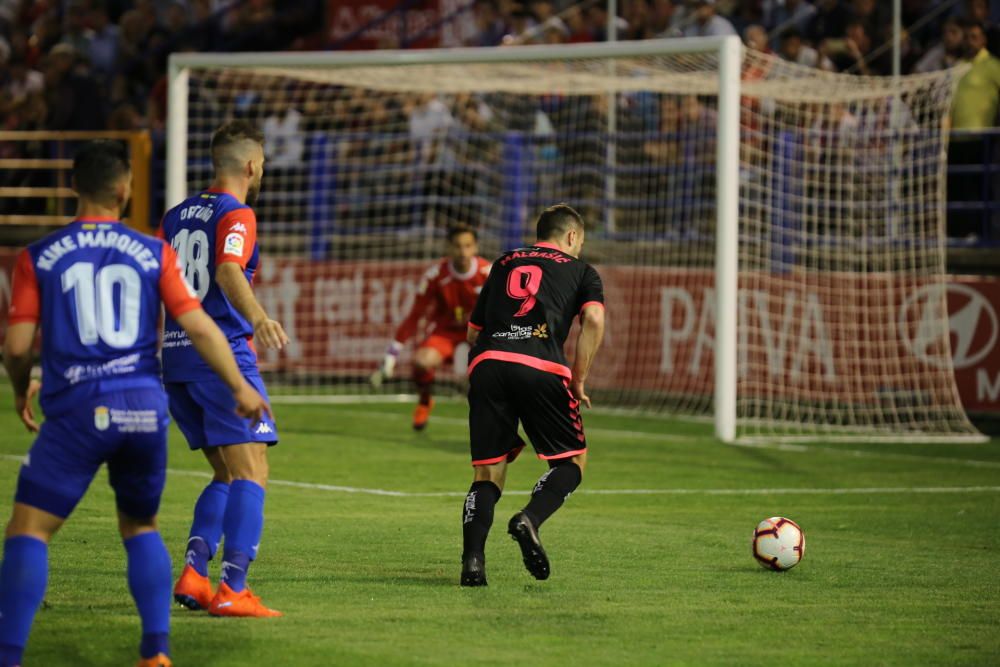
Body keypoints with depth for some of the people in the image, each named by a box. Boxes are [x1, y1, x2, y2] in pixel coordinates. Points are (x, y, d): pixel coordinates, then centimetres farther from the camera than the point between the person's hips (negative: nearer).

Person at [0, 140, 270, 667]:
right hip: (145, 407, 2)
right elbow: (199, 328, 2)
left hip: (76, 410, -2)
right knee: (140, 527, 21)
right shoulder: (153, 253, 5)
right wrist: (240, 388, 12)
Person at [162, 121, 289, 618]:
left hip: (175, 355, 8)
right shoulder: (237, 215, -6)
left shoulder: (176, 215, 16)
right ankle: (232, 590, -19)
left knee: (227, 475, 17)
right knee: (251, 473, -9)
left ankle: (192, 574, 3)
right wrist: (257, 316, -44)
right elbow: (228, 270, -26)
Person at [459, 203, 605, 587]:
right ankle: (530, 519, -14)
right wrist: (578, 382, 6)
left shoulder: (504, 264, 29)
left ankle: (472, 561, -10)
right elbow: (594, 320, 1)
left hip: (486, 364, 3)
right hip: (541, 368, -3)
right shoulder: (580, 271, 19)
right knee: (573, 460, 12)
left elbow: (473, 331, 27)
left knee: (487, 474, 8)